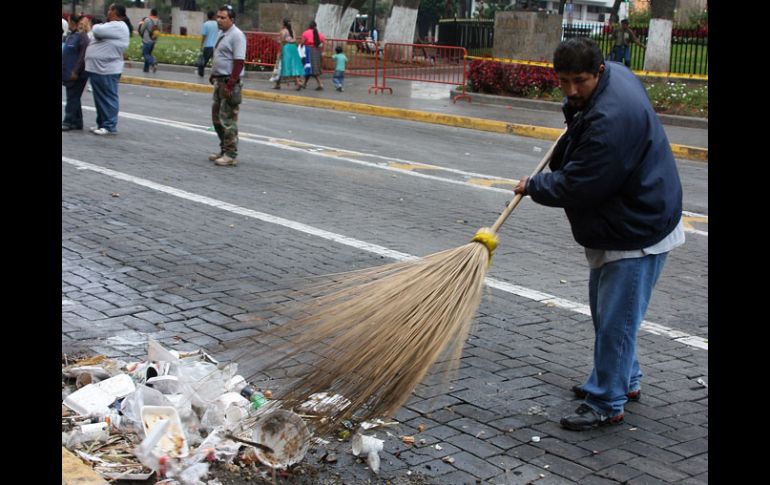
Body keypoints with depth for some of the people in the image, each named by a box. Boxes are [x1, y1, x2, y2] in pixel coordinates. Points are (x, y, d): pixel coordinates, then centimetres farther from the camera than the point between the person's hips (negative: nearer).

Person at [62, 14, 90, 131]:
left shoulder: (82, 36, -13)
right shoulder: (70, 36, 14)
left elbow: (83, 56, -20)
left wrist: (75, 72, -22)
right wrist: (65, 71, 18)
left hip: (77, 74, -9)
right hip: (69, 73, 9)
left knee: (72, 98, -5)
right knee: (73, 98, 12)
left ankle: (68, 122, -2)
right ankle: (77, 122, 17)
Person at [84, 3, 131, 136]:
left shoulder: (118, 26, -15)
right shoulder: (112, 26, 18)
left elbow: (98, 31, -22)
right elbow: (99, 35, 21)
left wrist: (95, 26, -2)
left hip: (107, 70, -10)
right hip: (98, 69, 10)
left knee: (108, 98, -5)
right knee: (100, 99, 15)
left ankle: (110, 126, -2)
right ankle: (102, 124, 23)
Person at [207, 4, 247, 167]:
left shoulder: (236, 36, -14)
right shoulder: (222, 34, 14)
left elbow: (239, 62, -20)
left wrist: (230, 85, -24)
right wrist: (213, 75, 16)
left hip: (229, 83, -10)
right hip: (219, 81, 10)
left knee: (227, 120, -7)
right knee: (217, 118, 16)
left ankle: (230, 155, 0)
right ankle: (224, 150, 27)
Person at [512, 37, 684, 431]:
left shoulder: (611, 118, -31)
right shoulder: (614, 74, 2)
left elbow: (576, 187, -26)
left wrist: (533, 186, -10)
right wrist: (575, 114, 12)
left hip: (638, 231, -11)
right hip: (615, 225, 11)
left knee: (615, 319, -3)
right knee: (605, 310, 22)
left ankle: (606, 403, 10)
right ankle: (625, 380, 39)